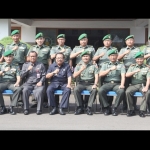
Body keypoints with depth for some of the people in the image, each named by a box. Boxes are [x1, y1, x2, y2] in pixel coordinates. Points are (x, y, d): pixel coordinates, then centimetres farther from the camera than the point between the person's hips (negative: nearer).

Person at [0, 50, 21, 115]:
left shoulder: (16, 66, 15)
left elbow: (18, 76, 5)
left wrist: (17, 83, -16)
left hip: (12, 83, 0)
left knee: (18, 89, -34)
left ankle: (11, 107, -23)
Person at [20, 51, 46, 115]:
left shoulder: (41, 65, 14)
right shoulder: (25, 64, 17)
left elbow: (44, 75, 7)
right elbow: (21, 75, 10)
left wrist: (41, 81, -11)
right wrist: (27, 70, -5)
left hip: (38, 84, -1)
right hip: (28, 83, 1)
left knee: (40, 91, -34)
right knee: (25, 90, -32)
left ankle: (39, 109, -20)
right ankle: (26, 109, -18)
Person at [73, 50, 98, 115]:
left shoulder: (94, 66, 11)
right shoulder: (78, 66, 14)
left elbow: (96, 76, 0)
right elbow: (74, 76, 1)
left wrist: (95, 84, -17)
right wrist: (81, 70, -13)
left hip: (90, 83, -1)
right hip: (81, 83, 1)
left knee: (94, 90, -33)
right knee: (76, 89, -31)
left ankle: (89, 108, -23)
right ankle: (79, 108, -20)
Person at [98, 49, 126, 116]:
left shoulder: (121, 65, 12)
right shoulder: (105, 64, 16)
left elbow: (123, 76, -1)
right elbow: (100, 74, 1)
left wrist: (122, 85, -20)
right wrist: (110, 69, -9)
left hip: (117, 83, -1)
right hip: (107, 83, 1)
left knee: (121, 91, -33)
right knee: (100, 91, -30)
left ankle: (114, 108, -15)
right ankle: (107, 107, -13)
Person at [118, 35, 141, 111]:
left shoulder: (137, 50, 14)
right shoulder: (123, 50, 16)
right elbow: (118, 58, 3)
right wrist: (125, 53, -13)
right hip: (125, 70, 1)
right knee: (125, 88, 1)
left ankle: (134, 105, 5)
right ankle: (125, 105, 7)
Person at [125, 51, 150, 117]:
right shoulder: (132, 66, 16)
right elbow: (127, 75, 1)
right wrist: (135, 71, -14)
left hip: (142, 85, -1)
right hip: (134, 85, 1)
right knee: (128, 91, -30)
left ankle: (142, 110, -23)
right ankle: (131, 110, -16)